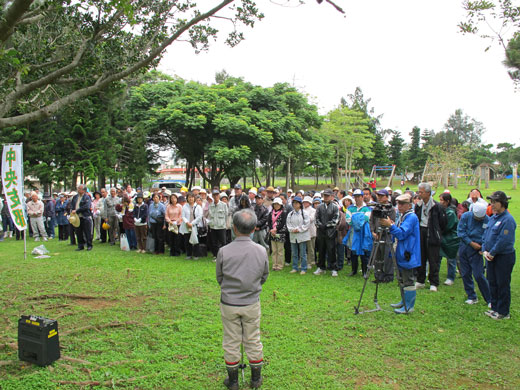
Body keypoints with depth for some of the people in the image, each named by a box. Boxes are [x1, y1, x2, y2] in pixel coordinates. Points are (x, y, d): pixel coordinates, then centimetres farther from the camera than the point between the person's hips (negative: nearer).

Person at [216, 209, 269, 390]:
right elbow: (264, 276, 3)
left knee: (231, 343, 14)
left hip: (229, 303, -1)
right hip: (252, 304, 1)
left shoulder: (224, 251, -17)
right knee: (253, 341, 17)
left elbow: (219, 278, -2)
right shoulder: (261, 251, -13)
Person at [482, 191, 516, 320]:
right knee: (492, 283, 16)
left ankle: (503, 312, 13)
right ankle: (494, 308, 29)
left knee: (503, 285, 1)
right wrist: (485, 250, 0)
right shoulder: (492, 218, 9)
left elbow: (504, 240, -22)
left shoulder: (508, 219, -18)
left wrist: (492, 253, -15)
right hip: (491, 256, 9)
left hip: (504, 257, -9)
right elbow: (486, 235, 13)